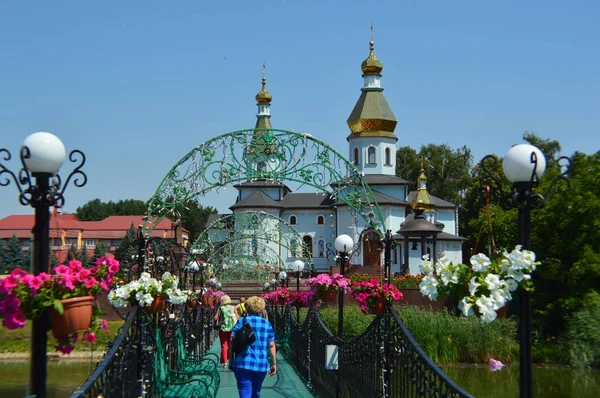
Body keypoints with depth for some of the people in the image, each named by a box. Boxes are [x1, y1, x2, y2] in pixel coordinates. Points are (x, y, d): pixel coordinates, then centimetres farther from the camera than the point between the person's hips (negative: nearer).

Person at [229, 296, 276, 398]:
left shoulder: (241, 322, 1)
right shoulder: (267, 324, 6)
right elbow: (271, 345, 3)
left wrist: (231, 361, 4)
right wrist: (274, 363, 9)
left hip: (243, 364, -2)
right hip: (261, 365, 3)